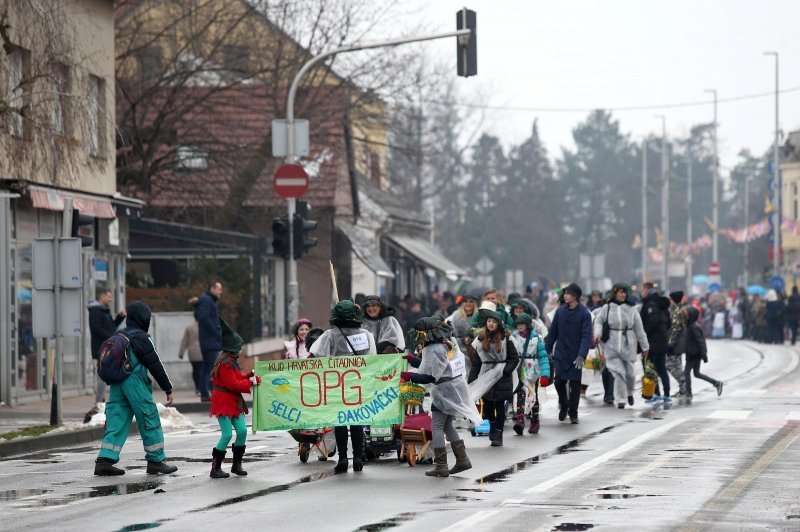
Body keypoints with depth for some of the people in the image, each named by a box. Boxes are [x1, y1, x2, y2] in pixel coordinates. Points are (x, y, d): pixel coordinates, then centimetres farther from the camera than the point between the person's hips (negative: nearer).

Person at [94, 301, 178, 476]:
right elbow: (155, 365, -9)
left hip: (117, 385, 7)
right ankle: (156, 460, 7)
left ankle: (105, 460, -5)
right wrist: (168, 389, -5)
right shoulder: (141, 338, -10)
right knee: (150, 422, 3)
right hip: (135, 385, -7)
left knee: (116, 422, 5)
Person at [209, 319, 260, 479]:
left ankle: (237, 464, 12)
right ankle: (215, 468, -3)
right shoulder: (225, 364, -19)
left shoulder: (232, 362, 14)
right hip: (223, 403, -10)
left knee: (242, 431, 2)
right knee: (227, 434, -11)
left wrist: (250, 376, 6)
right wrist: (251, 382, -14)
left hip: (234, 402, 10)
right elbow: (233, 384, -22)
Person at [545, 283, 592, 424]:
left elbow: (586, 336, -13)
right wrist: (547, 350, 6)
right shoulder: (560, 311, 2)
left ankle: (573, 413, 15)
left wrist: (581, 355, -23)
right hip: (560, 354, 2)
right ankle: (563, 405, 24)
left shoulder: (584, 314, -9)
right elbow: (553, 332, 8)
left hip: (575, 355, -2)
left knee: (574, 383, 2)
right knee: (559, 381, -3)